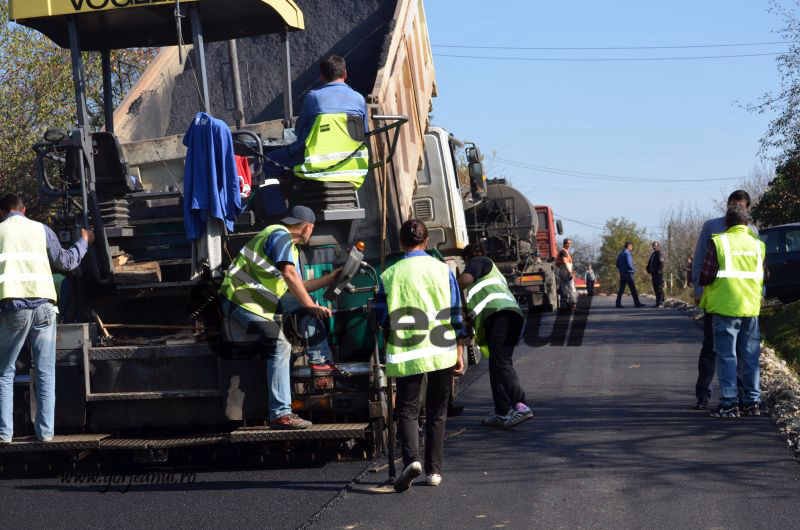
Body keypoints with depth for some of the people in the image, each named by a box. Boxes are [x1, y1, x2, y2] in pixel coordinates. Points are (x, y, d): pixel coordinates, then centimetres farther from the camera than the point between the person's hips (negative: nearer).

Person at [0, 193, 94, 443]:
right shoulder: (41, 230, 11)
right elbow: (66, 262, 18)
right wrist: (84, 242, 34)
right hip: (43, 304, 1)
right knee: (46, 371, 7)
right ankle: (46, 431, 4)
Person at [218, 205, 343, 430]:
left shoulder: (290, 245, 21)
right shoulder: (280, 235, -11)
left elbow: (298, 287, 23)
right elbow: (289, 275, -23)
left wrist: (330, 278, 28)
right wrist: (311, 307, -20)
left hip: (262, 300, 10)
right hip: (241, 300, -10)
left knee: (305, 303, 6)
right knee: (279, 346, -20)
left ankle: (320, 360, 0)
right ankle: (280, 414, -23)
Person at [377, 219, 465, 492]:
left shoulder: (389, 275, 0)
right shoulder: (442, 269, 2)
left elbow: (383, 320, 3)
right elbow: (455, 315, 4)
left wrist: (389, 353, 16)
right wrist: (459, 353, 11)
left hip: (407, 355, -1)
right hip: (442, 353, 1)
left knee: (407, 410, 4)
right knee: (437, 413, 12)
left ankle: (411, 458, -19)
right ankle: (434, 470, 13)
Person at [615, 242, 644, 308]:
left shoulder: (621, 253, 15)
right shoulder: (627, 253, -12)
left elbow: (617, 263, 20)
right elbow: (629, 263, -20)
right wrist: (634, 269, -5)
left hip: (622, 274, 8)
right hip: (628, 273, -8)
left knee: (621, 289, 6)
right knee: (633, 289, -4)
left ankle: (618, 303, 1)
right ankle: (637, 303, -2)